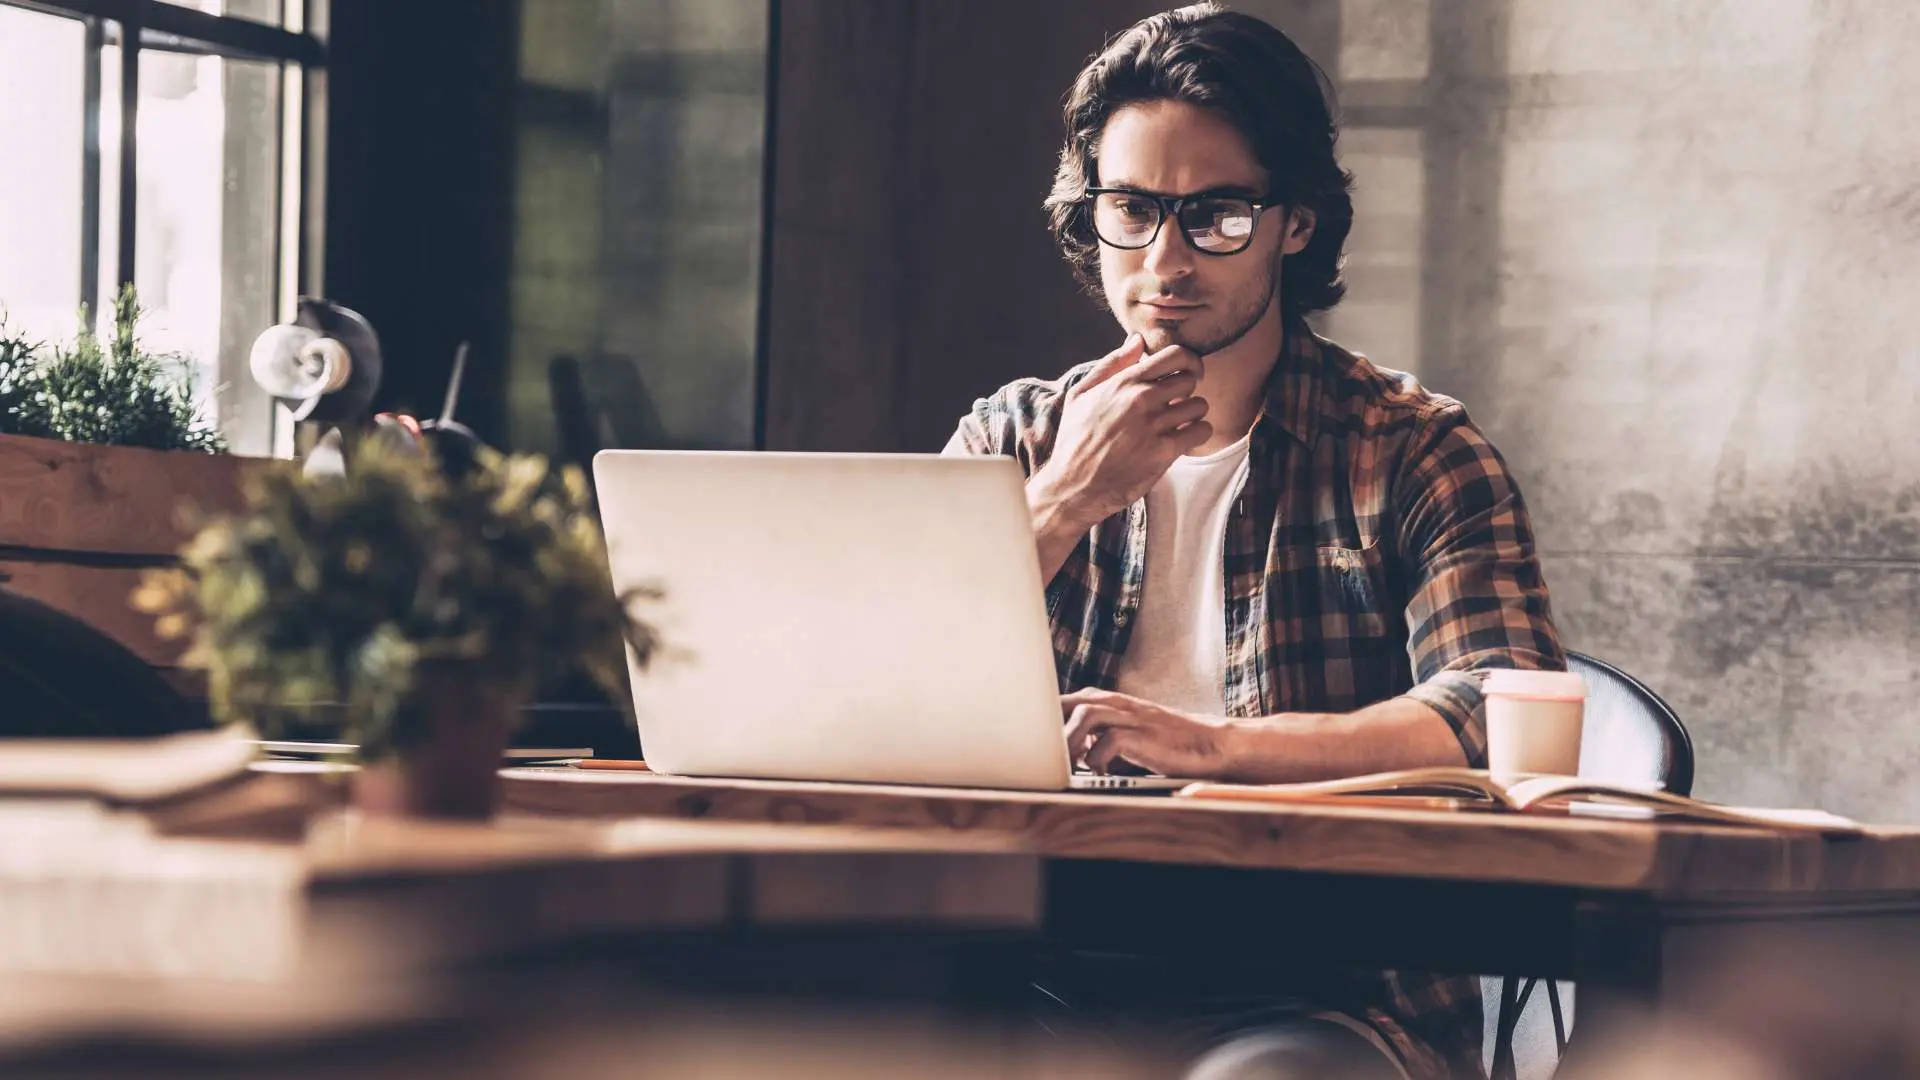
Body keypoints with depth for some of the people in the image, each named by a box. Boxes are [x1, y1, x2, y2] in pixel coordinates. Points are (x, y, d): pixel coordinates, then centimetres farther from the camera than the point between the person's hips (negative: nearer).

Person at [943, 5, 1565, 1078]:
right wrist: (1065, 503, -6)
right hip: (1058, 980, 3)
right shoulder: (1011, 441, 16)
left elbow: (1509, 716, -12)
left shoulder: (1414, 451, 7)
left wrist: (1213, 745, -26)